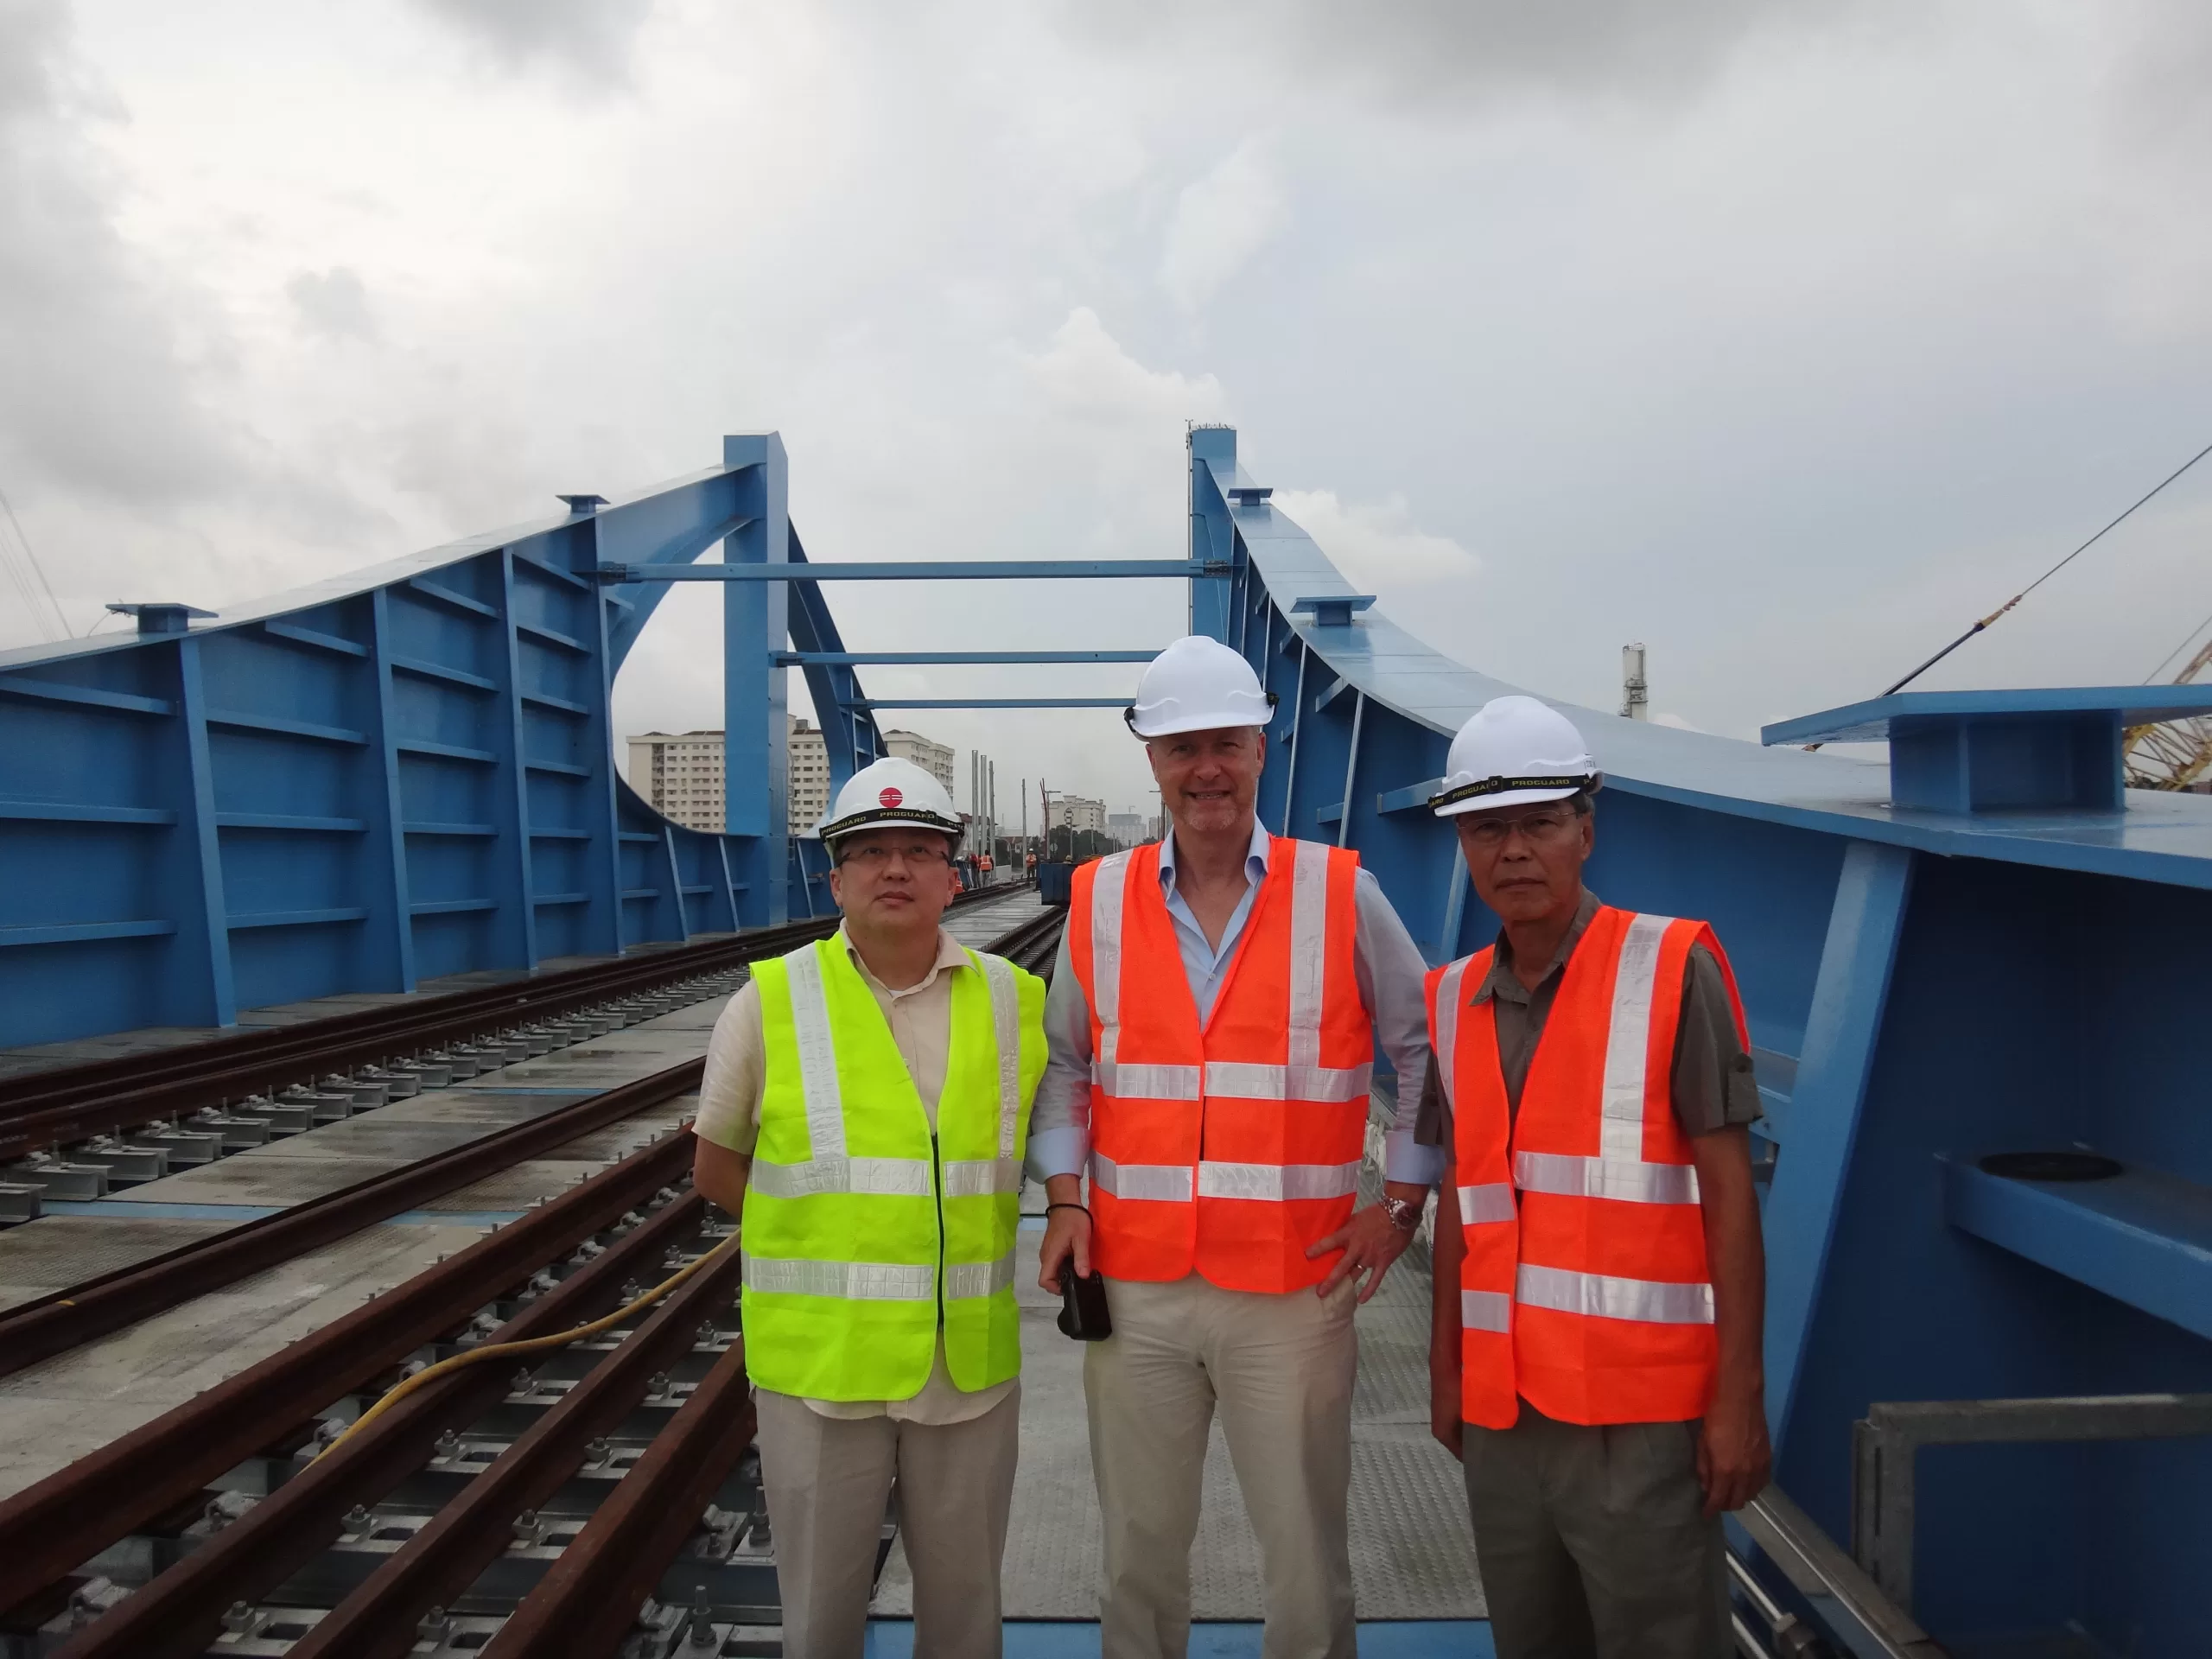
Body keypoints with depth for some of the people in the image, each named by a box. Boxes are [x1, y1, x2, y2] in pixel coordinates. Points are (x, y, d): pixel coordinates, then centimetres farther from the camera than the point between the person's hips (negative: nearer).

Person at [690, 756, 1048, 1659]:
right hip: (819, 1357, -1)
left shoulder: (1014, 1000, -2)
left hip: (970, 1358, 2)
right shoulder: (770, 1002, -7)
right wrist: (837, 1227, 2)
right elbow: (717, 1170, 4)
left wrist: (962, 1219, 4)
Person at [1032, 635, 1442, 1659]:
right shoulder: (1099, 900, 2)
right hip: (1133, 1285, 2)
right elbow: (1063, 1063, 12)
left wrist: (1403, 1201, 1)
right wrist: (1065, 1198, 2)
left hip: (1295, 1285, -1)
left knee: (1305, 1550, 10)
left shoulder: (1340, 894, -4)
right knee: (1138, 1545, 15)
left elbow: (1428, 1047, 5)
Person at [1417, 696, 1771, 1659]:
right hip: (1502, 1410, 5)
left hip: (1642, 1411, -5)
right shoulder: (1454, 1000, 6)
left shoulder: (1671, 969, -8)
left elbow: (1728, 1192, -8)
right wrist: (1446, 1368, 14)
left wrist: (1740, 1393, -10)